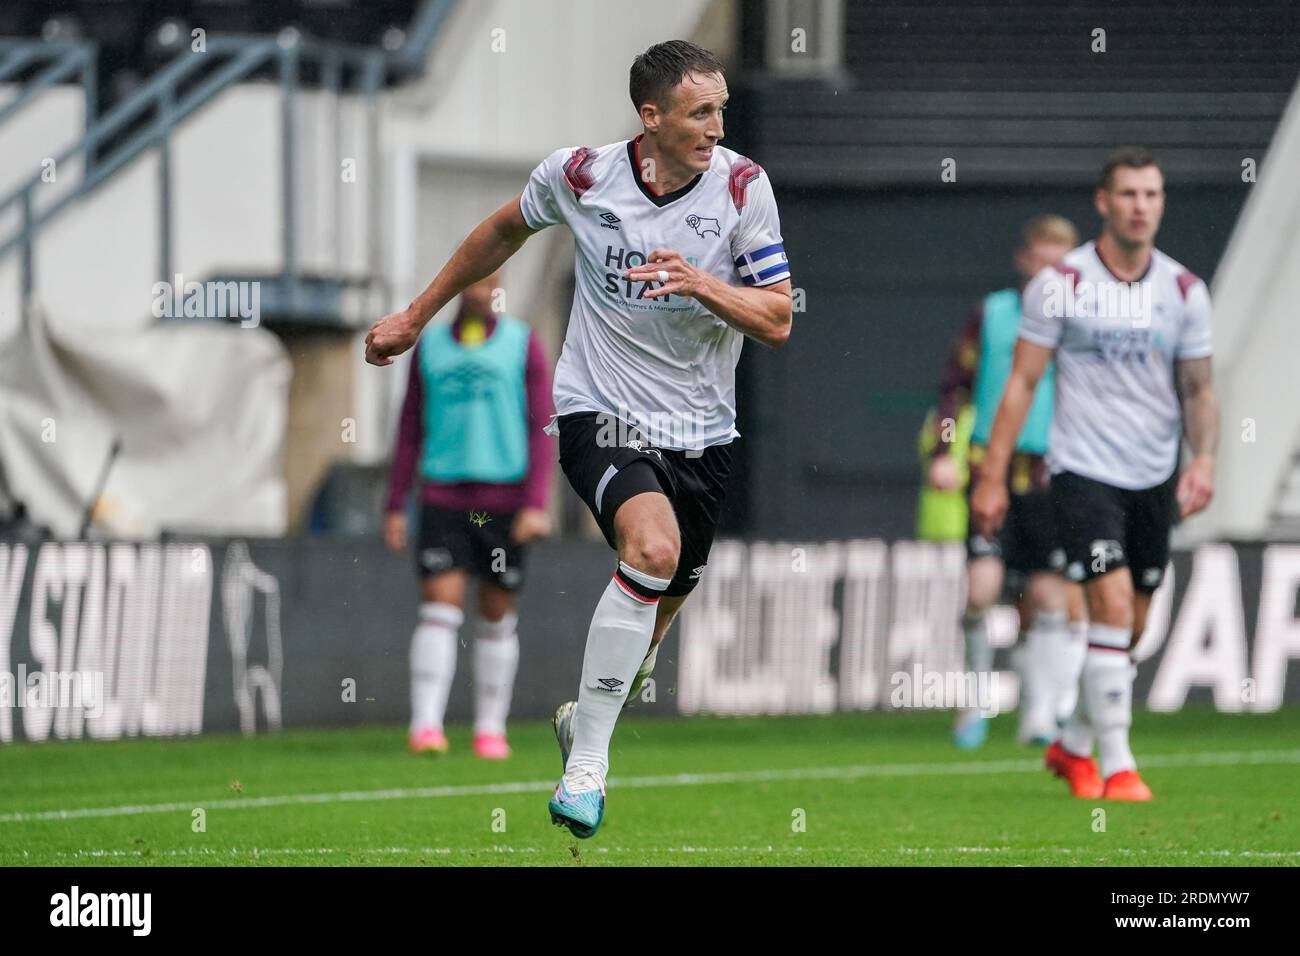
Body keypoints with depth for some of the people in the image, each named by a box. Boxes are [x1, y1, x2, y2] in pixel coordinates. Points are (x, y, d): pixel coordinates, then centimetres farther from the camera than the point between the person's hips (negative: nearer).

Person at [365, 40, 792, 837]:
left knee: (663, 602, 12)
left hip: (702, 435, 3)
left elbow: (777, 322, -7)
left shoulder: (743, 184, -8)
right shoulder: (580, 175, -8)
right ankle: (586, 762, -20)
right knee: (654, 548, -30)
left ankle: (586, 721, 44)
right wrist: (415, 317, 21)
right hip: (601, 413, -3)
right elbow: (503, 233, 13)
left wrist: (702, 284, -25)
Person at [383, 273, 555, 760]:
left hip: (504, 497, 0)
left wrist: (536, 504, -11)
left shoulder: (523, 344, 3)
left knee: (498, 617, 5)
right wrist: (395, 507, 8)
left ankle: (491, 729, 13)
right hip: (442, 496, 1)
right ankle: (426, 726, -18)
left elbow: (542, 427, -1)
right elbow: (411, 428, 13)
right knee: (439, 607, -12)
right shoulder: (429, 345, 9)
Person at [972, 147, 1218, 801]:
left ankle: (1073, 746, 31)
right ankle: (1117, 767, -14)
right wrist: (992, 476, -5)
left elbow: (1198, 389, 9)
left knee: (1130, 629, 10)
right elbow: (1022, 382, -2)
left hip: (1154, 477, 4)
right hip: (1083, 470, -4)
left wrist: (1203, 459, -9)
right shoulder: (1059, 284, -5)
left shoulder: (1184, 291, 4)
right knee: (1113, 607, -17)